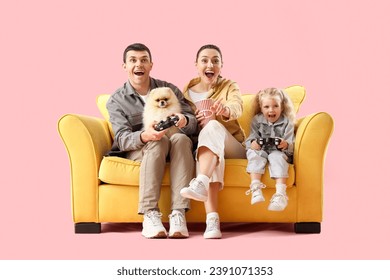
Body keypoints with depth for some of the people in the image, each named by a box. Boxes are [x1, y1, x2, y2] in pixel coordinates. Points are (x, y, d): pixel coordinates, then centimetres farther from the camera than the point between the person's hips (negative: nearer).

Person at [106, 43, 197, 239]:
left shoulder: (170, 89, 10)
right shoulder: (116, 101, 4)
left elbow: (193, 123, 1)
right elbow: (122, 139, -10)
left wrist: (184, 121, -26)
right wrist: (144, 136, -34)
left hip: (173, 150, 2)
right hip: (137, 151, -2)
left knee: (181, 138, -33)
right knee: (159, 141, -35)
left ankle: (178, 214, -42)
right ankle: (150, 214, -43)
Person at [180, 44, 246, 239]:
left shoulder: (229, 87, 4)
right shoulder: (187, 91, 11)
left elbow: (236, 107, -20)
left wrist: (225, 111, -46)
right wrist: (194, 122, -13)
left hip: (232, 148, -1)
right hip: (199, 144, 1)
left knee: (213, 126, -34)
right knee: (208, 153, -37)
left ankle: (200, 184, -55)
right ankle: (212, 220, -52)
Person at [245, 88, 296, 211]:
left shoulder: (287, 122, 4)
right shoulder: (257, 120, 10)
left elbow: (291, 145, -3)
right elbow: (250, 139, 3)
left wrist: (286, 145, -29)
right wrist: (253, 144, -22)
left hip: (278, 151, -2)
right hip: (261, 150, 2)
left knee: (277, 157, -36)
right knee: (254, 154, -32)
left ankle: (280, 193, -50)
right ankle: (256, 188, -46)